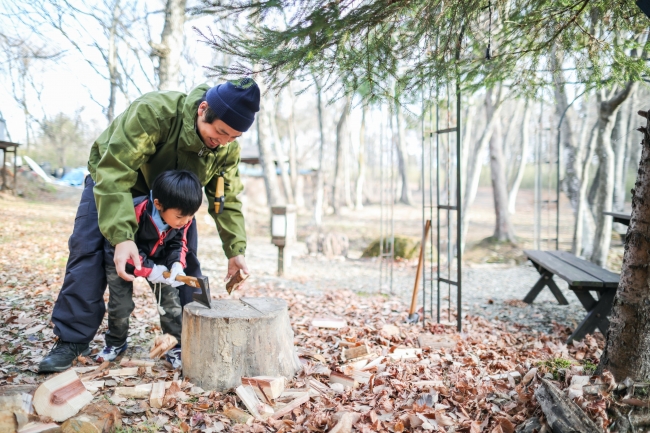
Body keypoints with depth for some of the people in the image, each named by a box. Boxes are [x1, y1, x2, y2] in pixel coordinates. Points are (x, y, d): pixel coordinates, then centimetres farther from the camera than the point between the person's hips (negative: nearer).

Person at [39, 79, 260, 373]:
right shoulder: (153, 111, -42)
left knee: (186, 258, -3)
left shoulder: (227, 148, -22)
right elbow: (113, 172, -44)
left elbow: (227, 198, -11)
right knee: (88, 250, -15)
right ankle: (71, 340, -7)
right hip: (112, 180, -4)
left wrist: (236, 249, -22)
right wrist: (122, 236, -53)